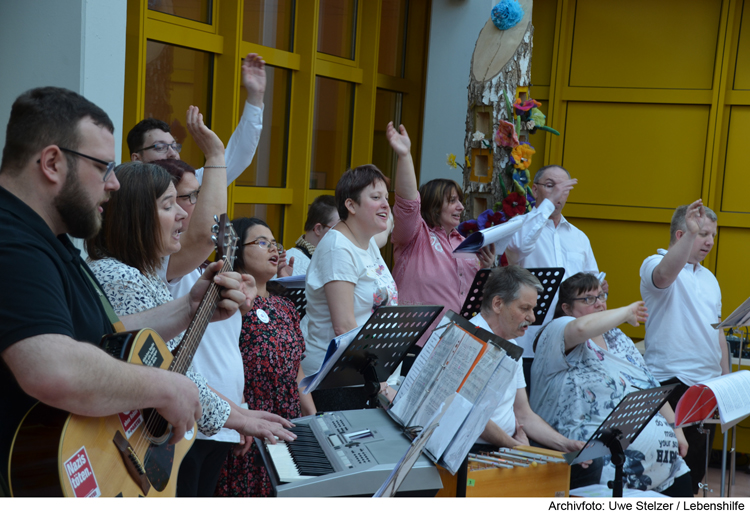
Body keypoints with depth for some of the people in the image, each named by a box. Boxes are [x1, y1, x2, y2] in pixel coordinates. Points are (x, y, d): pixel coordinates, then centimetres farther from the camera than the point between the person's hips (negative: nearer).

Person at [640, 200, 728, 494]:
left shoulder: (709, 278, 20)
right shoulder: (656, 264, -5)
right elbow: (665, 274, -32)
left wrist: (726, 375, 19)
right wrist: (691, 234, -43)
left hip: (708, 381, 8)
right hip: (672, 379, -8)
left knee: (698, 458, 11)